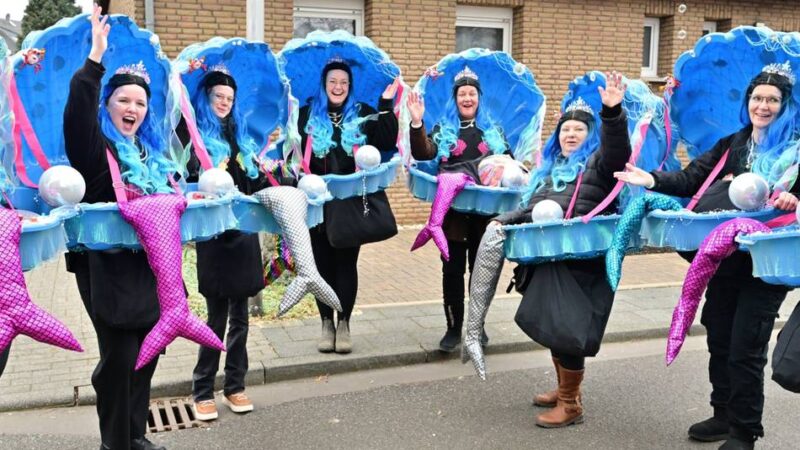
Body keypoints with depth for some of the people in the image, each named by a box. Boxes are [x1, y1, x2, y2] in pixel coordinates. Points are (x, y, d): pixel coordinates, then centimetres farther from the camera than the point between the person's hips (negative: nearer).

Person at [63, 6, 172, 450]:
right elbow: (76, 114, -28)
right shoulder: (97, 145, -8)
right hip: (108, 266, -7)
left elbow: (166, 198, 27)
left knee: (146, 352, 14)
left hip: (149, 264, 7)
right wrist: (95, 58, -34)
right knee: (119, 357, -1)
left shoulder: (151, 149, 14)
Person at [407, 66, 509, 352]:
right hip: (453, 208, -1)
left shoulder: (493, 130, 11)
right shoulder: (444, 129, 5)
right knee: (453, 269, 3)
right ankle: (453, 328, 13)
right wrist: (416, 123, -26)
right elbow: (423, 154, -13)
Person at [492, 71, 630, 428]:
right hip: (548, 257, 8)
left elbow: (618, 151, -22)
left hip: (582, 260, -8)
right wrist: (505, 221, 12)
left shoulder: (597, 162, 1)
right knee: (551, 325, 14)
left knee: (565, 328, -7)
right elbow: (531, 209, 27)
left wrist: (613, 113, -36)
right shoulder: (549, 168, 22)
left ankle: (571, 404, 6)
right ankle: (564, 388, 32)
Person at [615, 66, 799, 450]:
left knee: (745, 347, -2)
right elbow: (691, 178, 4)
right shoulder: (731, 144, 13)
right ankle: (724, 414, 32)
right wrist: (653, 181, -12)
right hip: (725, 257, 5)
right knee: (719, 338, 13)